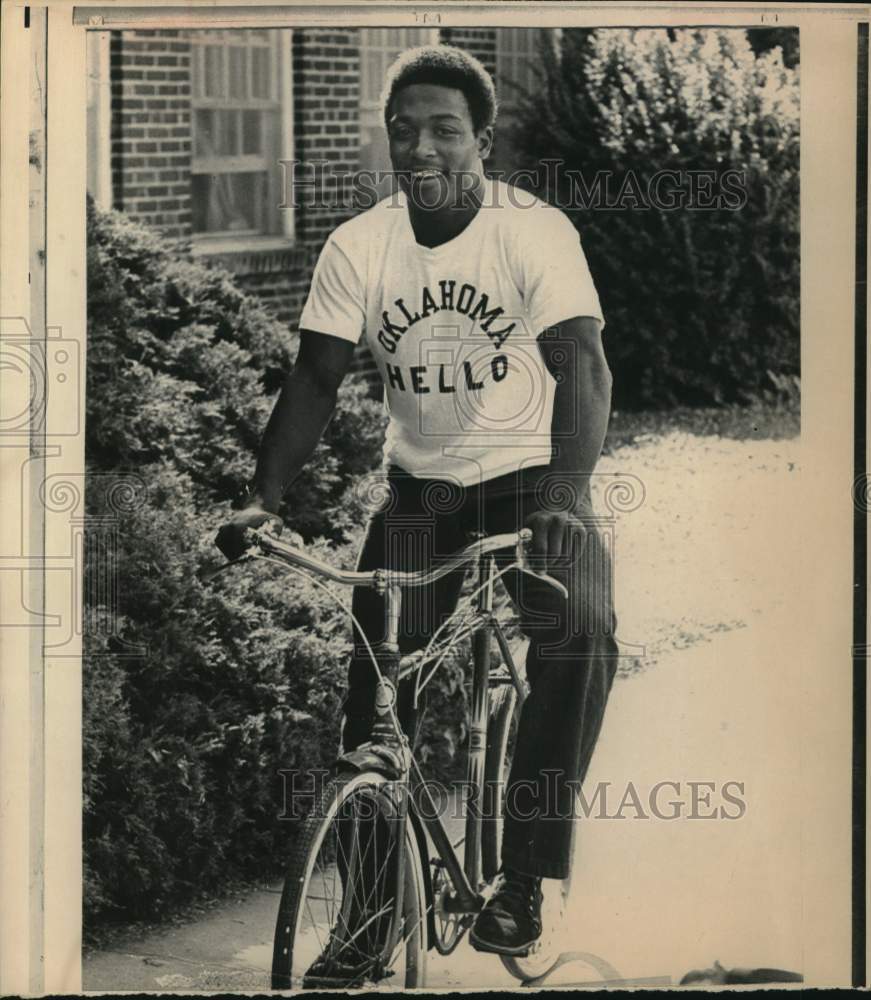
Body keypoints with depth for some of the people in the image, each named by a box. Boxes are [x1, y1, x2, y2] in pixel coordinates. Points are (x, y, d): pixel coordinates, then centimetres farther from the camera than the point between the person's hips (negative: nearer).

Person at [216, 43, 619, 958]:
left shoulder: (534, 231, -14)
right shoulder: (357, 247, -5)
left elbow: (582, 367, -23)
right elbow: (315, 379, -5)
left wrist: (564, 497, -38)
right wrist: (264, 496, -20)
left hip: (529, 482, -3)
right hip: (419, 487, 3)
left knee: (581, 630, -27)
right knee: (380, 671, -11)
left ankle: (523, 873, -17)